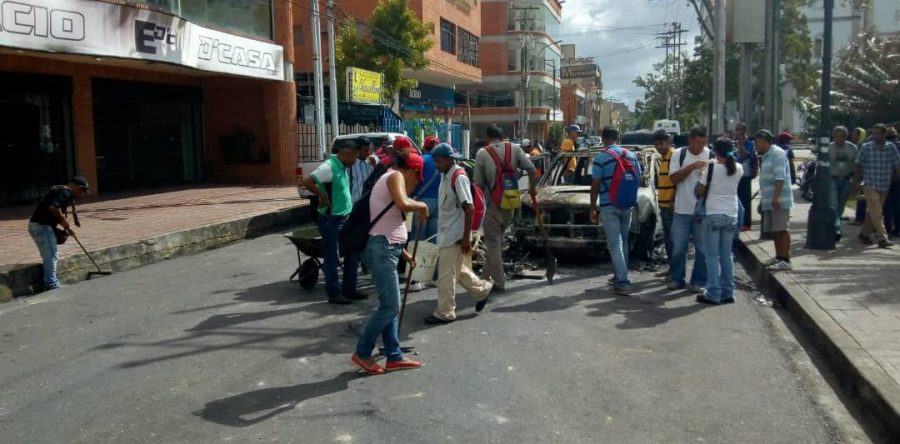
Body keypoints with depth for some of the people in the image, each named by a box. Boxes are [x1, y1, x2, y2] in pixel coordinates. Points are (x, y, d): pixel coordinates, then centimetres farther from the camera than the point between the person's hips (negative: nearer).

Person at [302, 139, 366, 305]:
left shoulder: (343, 167, 9)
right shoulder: (329, 167, -18)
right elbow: (307, 181, -26)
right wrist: (323, 197, -19)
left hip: (345, 218, 9)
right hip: (331, 220, -9)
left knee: (353, 254, 14)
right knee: (333, 258, 1)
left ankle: (349, 289, 24)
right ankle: (334, 293, 12)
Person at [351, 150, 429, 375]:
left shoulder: (389, 180, 22)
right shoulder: (395, 176, -7)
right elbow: (403, 203, -30)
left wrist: (403, 253, 27)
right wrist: (421, 205, -9)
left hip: (387, 249, 11)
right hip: (383, 250, -11)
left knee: (390, 306, 13)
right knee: (390, 307, -6)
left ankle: (394, 357, 19)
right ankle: (362, 353, 5)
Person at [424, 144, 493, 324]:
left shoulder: (459, 177, -18)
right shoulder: (445, 176, 10)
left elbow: (469, 208, -21)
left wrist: (466, 237, -22)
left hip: (455, 235, -9)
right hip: (447, 234, 9)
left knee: (446, 275, -2)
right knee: (458, 270, 19)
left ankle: (444, 313, 8)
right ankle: (482, 290, 35)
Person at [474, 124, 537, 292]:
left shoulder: (482, 153, -9)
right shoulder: (515, 149, 1)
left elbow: (478, 183, -8)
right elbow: (530, 168, -6)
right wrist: (532, 188, 9)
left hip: (492, 204, -4)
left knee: (493, 243, 5)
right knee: (497, 240, 18)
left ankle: (499, 282, 7)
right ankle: (486, 277, 26)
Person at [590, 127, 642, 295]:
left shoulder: (601, 158, -11)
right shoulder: (632, 155, 5)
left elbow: (595, 187, -10)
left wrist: (592, 209, -2)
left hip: (609, 206, -5)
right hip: (628, 205, 5)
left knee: (615, 244, -4)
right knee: (623, 242, 17)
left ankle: (623, 283, -8)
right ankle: (619, 276, 28)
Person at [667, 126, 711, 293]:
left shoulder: (711, 156, 1)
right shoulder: (679, 154, 1)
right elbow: (673, 178, -8)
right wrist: (691, 167, -19)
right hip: (682, 210, 0)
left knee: (702, 248, 5)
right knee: (678, 247, 7)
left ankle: (698, 281, 16)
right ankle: (677, 279, 21)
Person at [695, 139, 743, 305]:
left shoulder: (711, 169, -11)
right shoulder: (738, 169, 1)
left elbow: (700, 191, -2)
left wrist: (702, 176, 13)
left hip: (713, 215, -4)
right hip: (731, 216, 5)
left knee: (713, 256, 0)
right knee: (727, 256, 12)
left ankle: (713, 294, 1)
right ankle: (727, 293, 16)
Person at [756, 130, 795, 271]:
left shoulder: (777, 153, -10)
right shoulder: (766, 156, 20)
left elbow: (780, 177, -19)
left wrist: (776, 197, -25)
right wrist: (763, 200, 26)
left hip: (779, 200, -9)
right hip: (769, 201, 9)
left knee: (782, 230, -8)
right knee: (774, 230, 12)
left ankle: (786, 261, -8)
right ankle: (779, 257, 20)